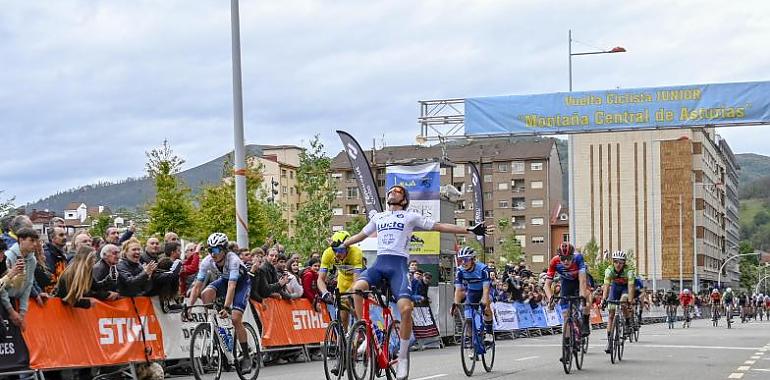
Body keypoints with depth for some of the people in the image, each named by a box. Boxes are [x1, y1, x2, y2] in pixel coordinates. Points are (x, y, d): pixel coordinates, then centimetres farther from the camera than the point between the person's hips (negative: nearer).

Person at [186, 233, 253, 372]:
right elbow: (197, 286, -22)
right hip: (224, 280, 5)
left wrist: (226, 307, -54)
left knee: (235, 319, -19)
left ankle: (247, 356, -6)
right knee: (205, 294, -27)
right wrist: (188, 307, -30)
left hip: (241, 282, -5)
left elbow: (232, 286, -44)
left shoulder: (233, 260, -36)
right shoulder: (207, 261, -23)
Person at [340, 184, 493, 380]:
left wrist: (469, 230, 5)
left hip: (398, 264, -3)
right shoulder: (378, 217, 26)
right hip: (379, 263, 3)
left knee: (405, 307, -23)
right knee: (357, 288, -30)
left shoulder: (411, 217, 15)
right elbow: (360, 235, 38)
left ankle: (403, 357, -7)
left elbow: (440, 227, 12)